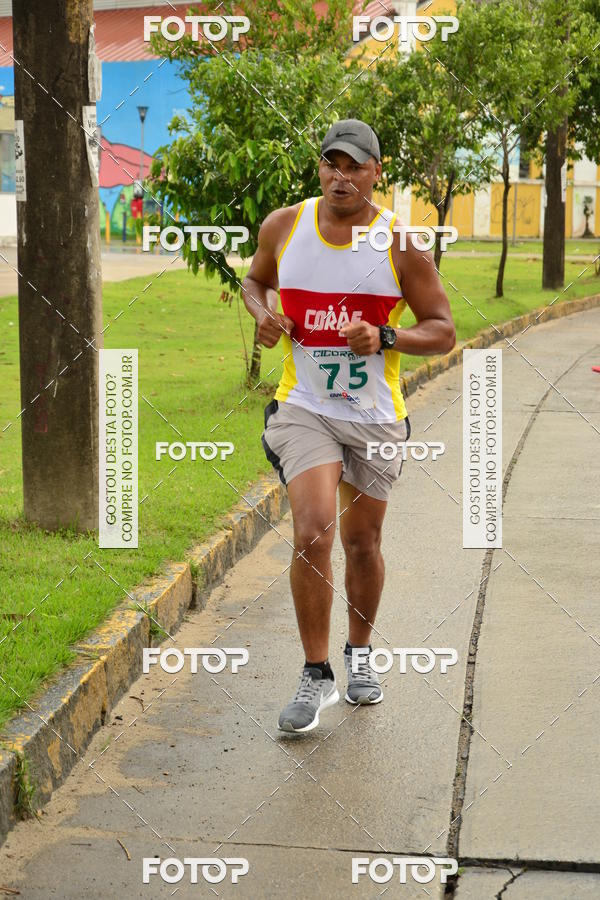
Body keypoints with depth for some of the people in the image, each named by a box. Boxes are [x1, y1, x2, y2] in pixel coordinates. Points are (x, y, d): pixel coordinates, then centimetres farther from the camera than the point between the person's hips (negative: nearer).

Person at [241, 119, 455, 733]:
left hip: (375, 416, 0)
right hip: (304, 407, 0)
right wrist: (262, 313, -4)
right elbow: (255, 279, 18)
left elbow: (443, 331, -4)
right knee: (312, 534, -17)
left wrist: (384, 338, -21)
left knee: (362, 543, 12)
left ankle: (359, 654, 36)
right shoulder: (283, 227, -2)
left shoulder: (400, 243, -8)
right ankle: (316, 675, -4)